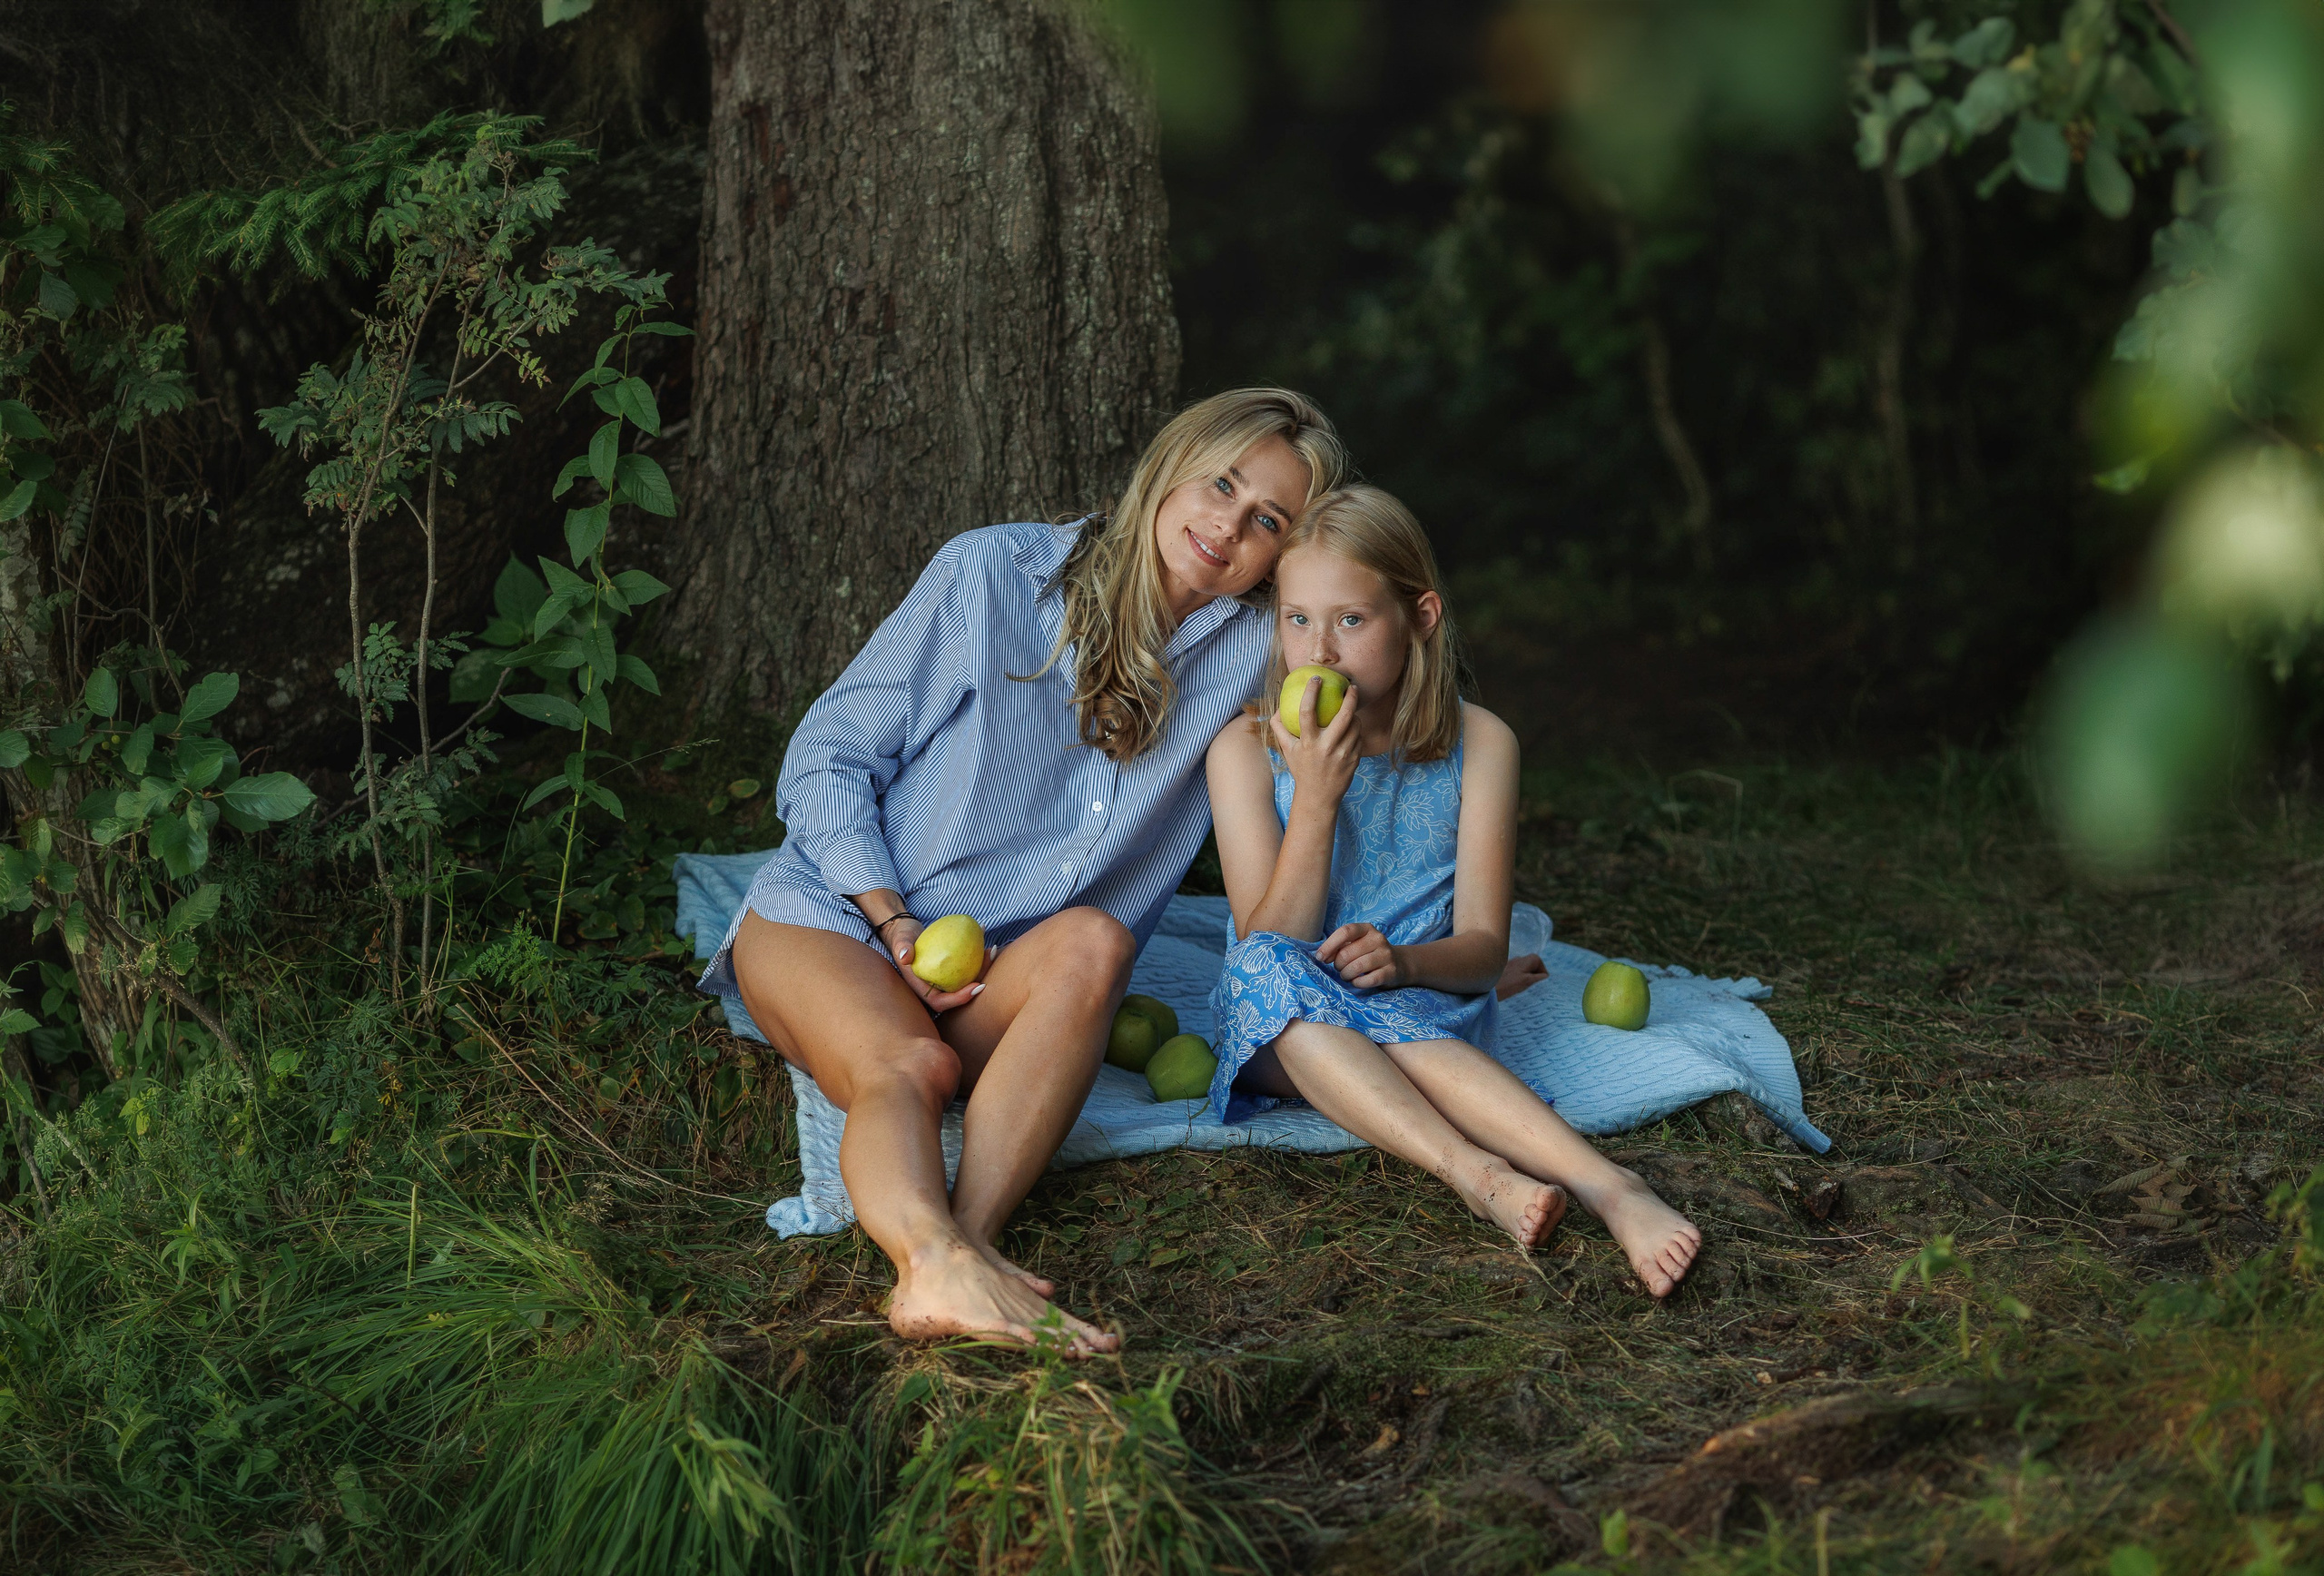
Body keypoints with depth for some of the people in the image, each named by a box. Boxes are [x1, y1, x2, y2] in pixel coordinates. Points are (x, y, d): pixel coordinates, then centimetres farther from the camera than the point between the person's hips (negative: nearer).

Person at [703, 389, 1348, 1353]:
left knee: (1092, 941, -33)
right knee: (907, 1064, -35)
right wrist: (895, 923, -12)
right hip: (830, 912, -2)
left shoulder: (1251, 652, 4)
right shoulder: (991, 572, -3)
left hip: (1006, 977, 2)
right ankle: (943, 1262, -63)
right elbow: (827, 755, 0)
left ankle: (962, 1242, -52)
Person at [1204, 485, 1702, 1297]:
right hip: (1286, 1038, 1)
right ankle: (1479, 1174, -51)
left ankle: (1612, 1190, -53)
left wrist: (1405, 961, -26)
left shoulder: (1478, 744, -1)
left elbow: (1484, 947, -3)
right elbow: (1269, 946, -11)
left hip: (1425, 998, 0)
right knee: (1269, 972, -35)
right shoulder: (1247, 749, -3)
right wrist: (1315, 797, -22)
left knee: (1382, 1014, -37)